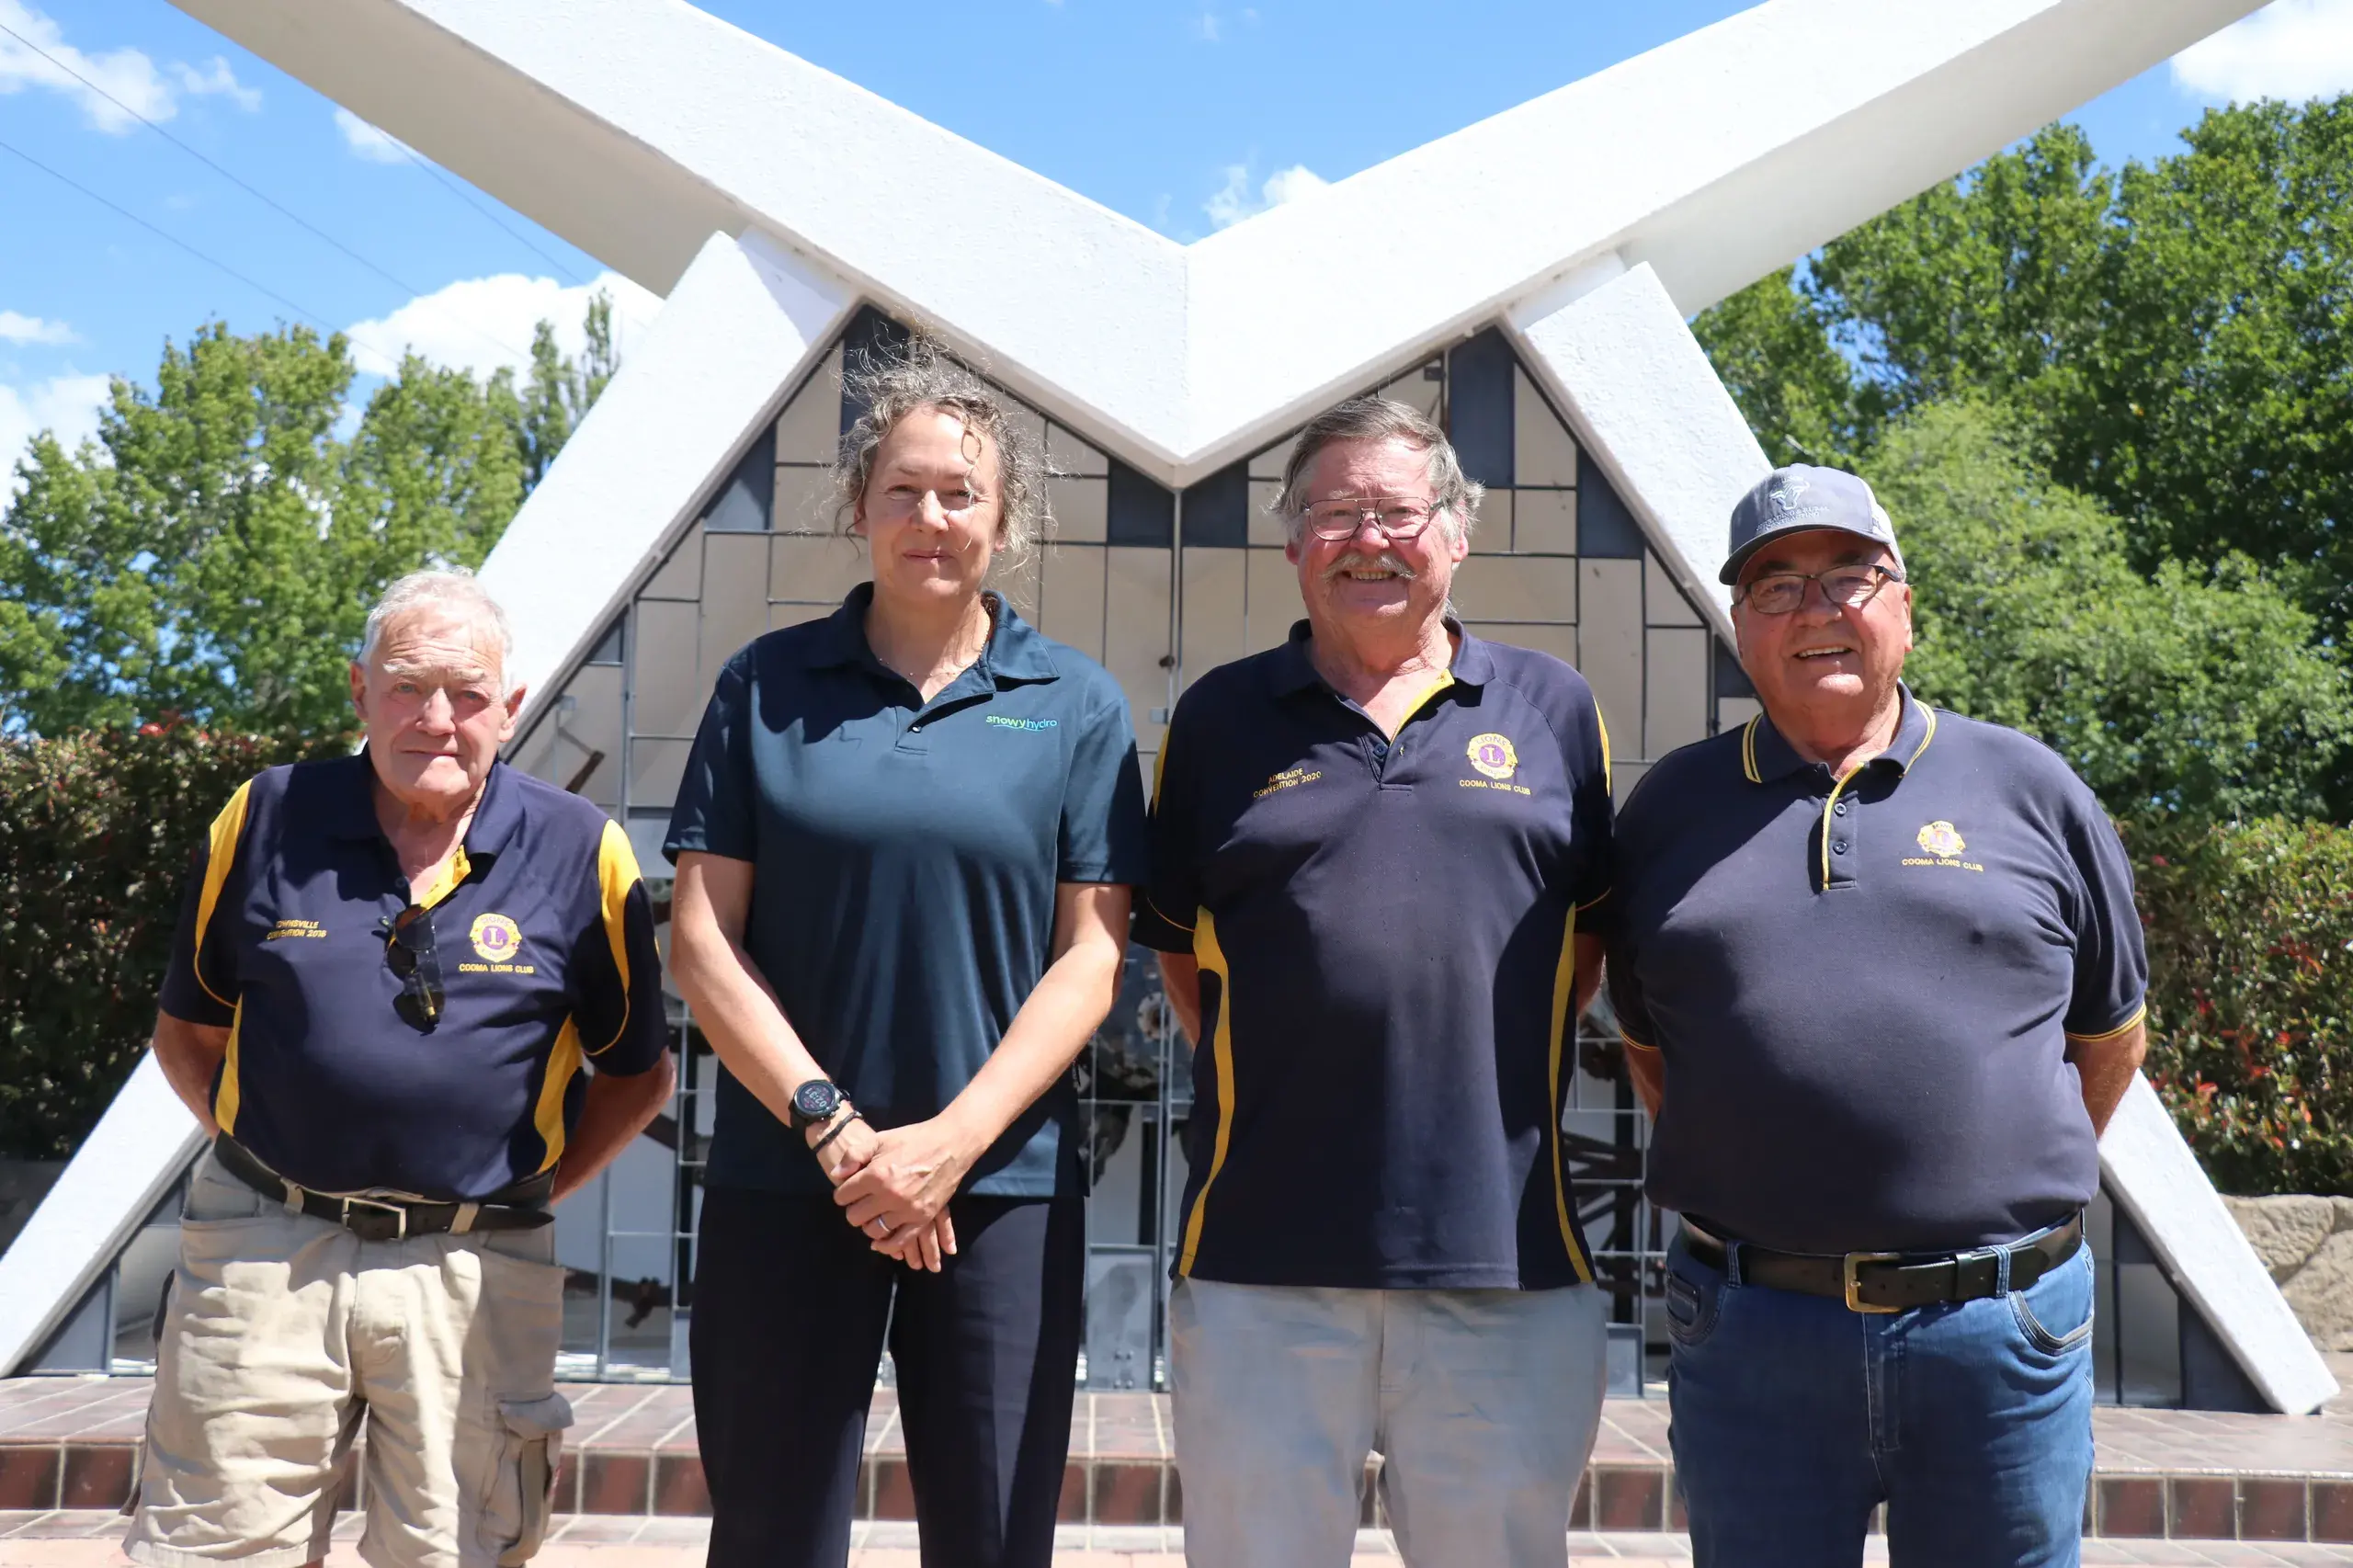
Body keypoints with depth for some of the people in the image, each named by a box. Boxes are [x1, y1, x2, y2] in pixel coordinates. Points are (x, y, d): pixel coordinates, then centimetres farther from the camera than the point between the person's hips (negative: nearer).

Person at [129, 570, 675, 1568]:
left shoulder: (583, 853, -2)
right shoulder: (265, 819, 3)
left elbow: (637, 1074, 7)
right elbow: (187, 1033, 14)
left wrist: (531, 1188, 0)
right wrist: (258, 1151, 4)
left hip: (476, 1277, -1)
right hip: (262, 1251, 1)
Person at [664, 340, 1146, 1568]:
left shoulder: (1078, 706, 3)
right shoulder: (767, 685, 4)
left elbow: (1088, 957, -1)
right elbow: (703, 936, 0)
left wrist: (952, 1139, -12)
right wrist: (830, 1125, -11)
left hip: (1003, 1187, 0)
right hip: (782, 1181, 1)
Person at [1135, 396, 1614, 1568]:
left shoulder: (1552, 708, 8)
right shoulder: (1219, 718, 8)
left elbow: (1592, 932, 13)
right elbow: (1178, 945, 13)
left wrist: (1508, 1069, 5)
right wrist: (1254, 1075, 5)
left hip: (1508, 1251, 1)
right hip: (1261, 1252, 0)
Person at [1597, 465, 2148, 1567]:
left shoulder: (2029, 789, 5)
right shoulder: (1671, 807, 7)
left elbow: (2109, 1035, 14)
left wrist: (2019, 1190, 14)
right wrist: (1731, 1191, 9)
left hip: (1999, 1333, 0)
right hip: (1746, 1331, 0)